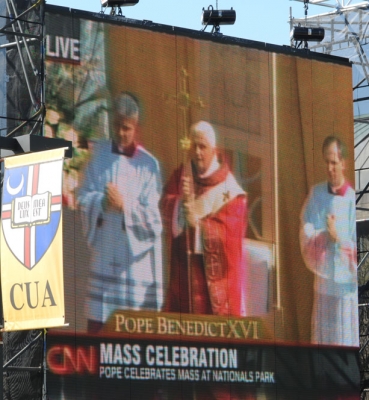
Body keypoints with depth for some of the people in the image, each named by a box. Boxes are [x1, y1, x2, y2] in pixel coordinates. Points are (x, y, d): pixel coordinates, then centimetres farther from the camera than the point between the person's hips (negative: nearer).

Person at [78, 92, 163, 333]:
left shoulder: (149, 165, -1)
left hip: (136, 258, -2)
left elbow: (152, 217, -5)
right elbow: (84, 199, 4)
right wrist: (103, 200, -15)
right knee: (97, 325, 1)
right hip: (104, 256, 2)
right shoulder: (99, 155, 8)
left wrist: (125, 205, -19)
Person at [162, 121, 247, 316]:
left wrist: (199, 220, -18)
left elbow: (231, 225, -8)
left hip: (219, 267, -2)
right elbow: (166, 210, 0)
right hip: (186, 266, 2)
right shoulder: (180, 177, 10)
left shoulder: (228, 186, 0)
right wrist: (182, 202, -20)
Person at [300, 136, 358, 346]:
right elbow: (306, 237, -2)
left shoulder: (353, 199, -6)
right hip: (323, 285, 3)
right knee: (322, 341, 8)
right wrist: (324, 235, -19)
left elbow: (358, 250, -8)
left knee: (348, 343, 1)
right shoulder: (315, 195, 6)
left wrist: (339, 238, -21)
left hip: (348, 286, -3)